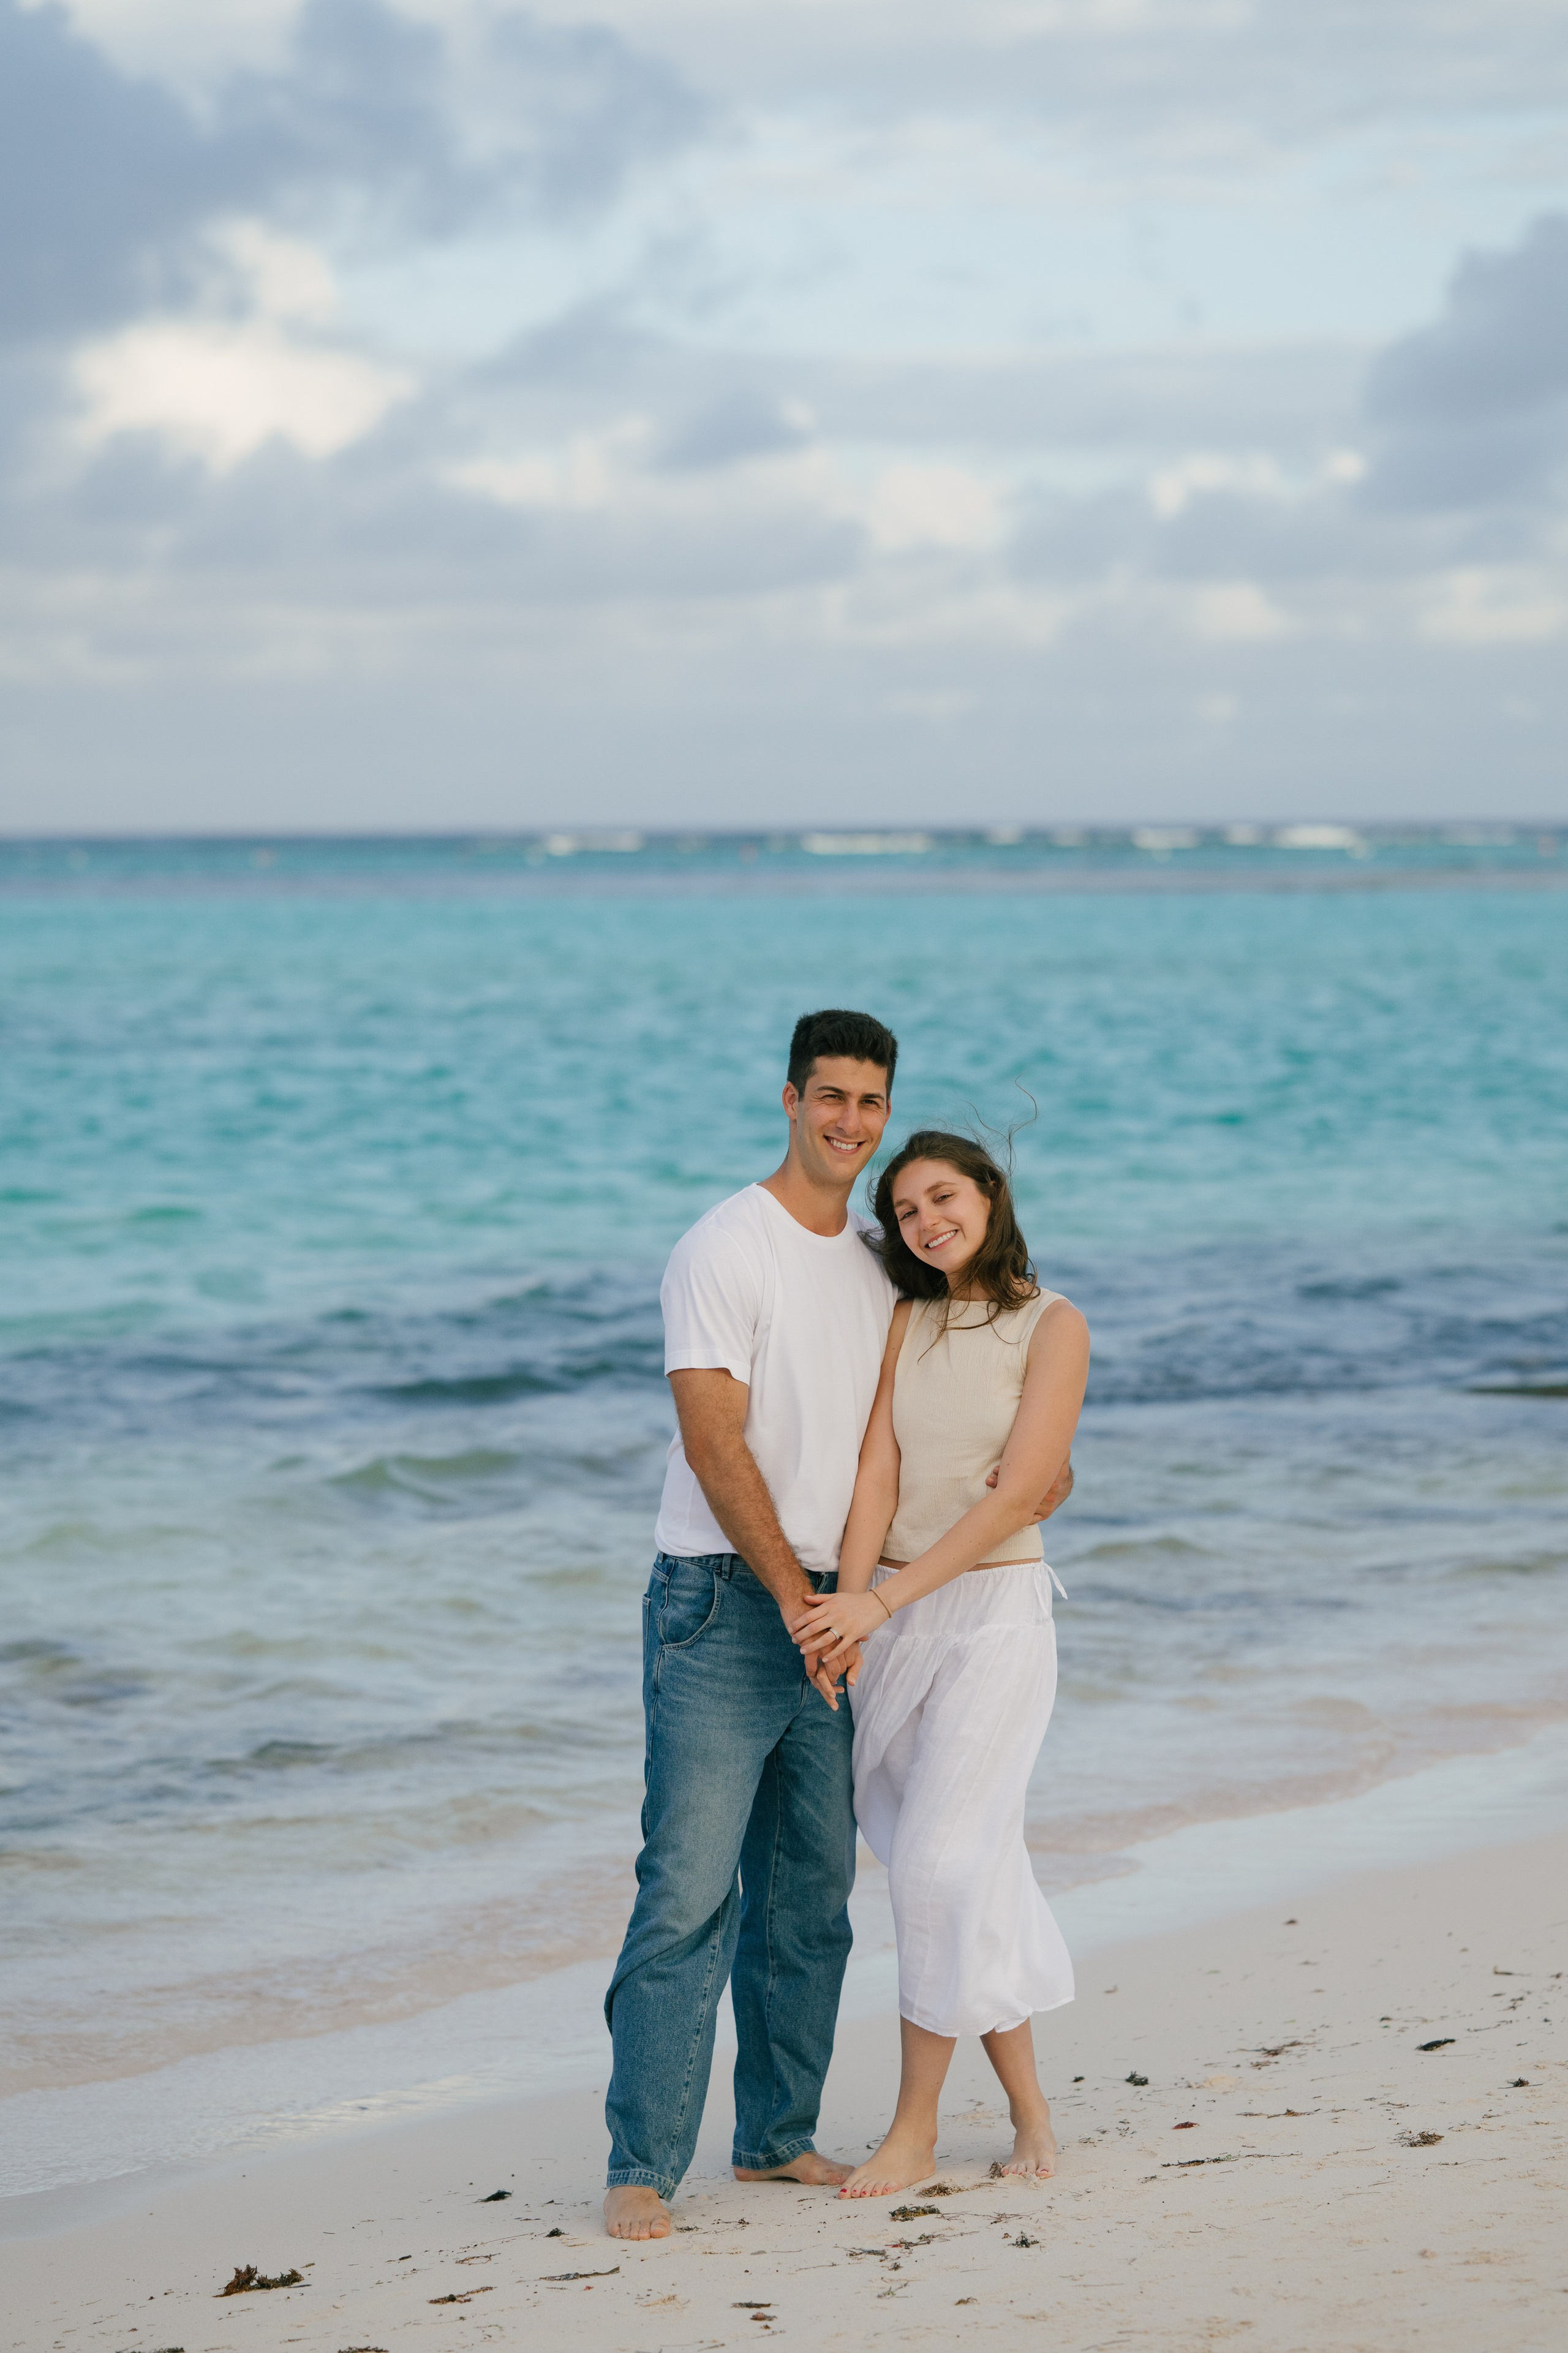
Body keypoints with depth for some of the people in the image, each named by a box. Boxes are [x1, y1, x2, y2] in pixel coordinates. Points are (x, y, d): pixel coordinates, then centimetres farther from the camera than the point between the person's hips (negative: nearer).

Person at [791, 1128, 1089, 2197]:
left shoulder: (1053, 1326, -7)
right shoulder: (907, 1324, 7)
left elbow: (1016, 1496, -15)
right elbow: (877, 1472, -2)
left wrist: (882, 1603, -20)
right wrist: (850, 1606, -18)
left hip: (994, 1609, -5)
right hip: (889, 1613, 5)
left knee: (942, 1859, -10)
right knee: (976, 1866, 7)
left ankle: (916, 2126, -2)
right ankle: (1029, 2108, 17)